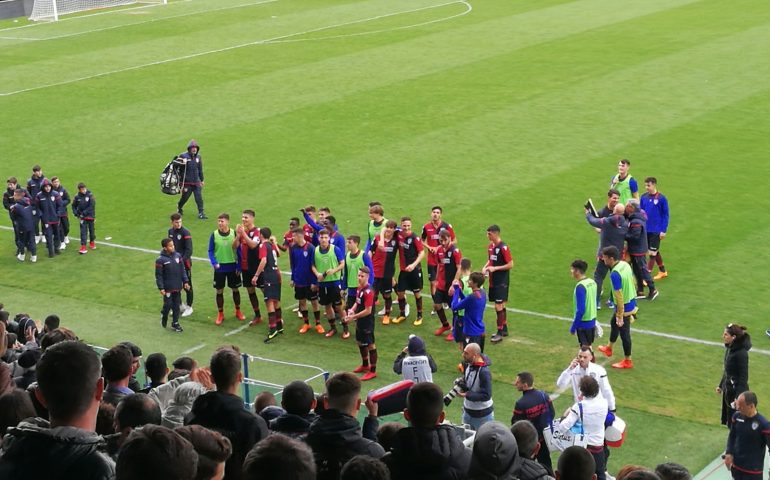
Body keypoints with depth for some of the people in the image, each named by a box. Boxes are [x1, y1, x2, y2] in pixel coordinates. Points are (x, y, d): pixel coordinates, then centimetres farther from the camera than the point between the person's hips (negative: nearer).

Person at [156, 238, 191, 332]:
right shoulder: (160, 260, -12)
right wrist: (161, 288, -13)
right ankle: (164, 316, 30)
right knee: (168, 305, 0)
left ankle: (175, 323, 20)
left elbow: (183, 270, 9)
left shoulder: (178, 256, 2)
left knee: (177, 306, 9)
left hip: (178, 287, 5)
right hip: (167, 288, -4)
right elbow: (158, 275, -9)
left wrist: (185, 281, 5)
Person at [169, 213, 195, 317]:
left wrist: (182, 260, -23)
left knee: (187, 285, 5)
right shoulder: (170, 231, 5)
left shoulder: (185, 232, -14)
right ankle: (180, 305, 27)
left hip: (184, 262, -6)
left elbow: (189, 250, -18)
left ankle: (189, 307, 17)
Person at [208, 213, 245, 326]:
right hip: (220, 268, 0)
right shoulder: (214, 234, -6)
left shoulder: (234, 233, -6)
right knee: (219, 291, 5)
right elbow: (210, 251, 0)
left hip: (233, 267, 0)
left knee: (235, 289, 11)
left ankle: (238, 311, 29)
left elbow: (239, 250, -1)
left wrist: (239, 267, -4)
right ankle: (220, 314, 19)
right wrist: (214, 263, -16)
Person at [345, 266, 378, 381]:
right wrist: (352, 310, -2)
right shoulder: (359, 288, 4)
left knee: (370, 345, 0)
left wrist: (354, 317, -20)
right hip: (360, 321, 10)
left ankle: (373, 371, 10)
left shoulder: (368, 291, -23)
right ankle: (365, 365, 42)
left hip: (367, 323, -10)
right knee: (360, 342, 23)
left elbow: (368, 310, -24)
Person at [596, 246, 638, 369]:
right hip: (631, 302, 9)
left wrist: (620, 316, -20)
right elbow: (632, 282, 10)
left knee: (624, 333, 7)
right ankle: (609, 348, 50)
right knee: (613, 323, 29)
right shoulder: (625, 265, -3)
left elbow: (619, 297, -27)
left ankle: (627, 361, 22)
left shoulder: (615, 274, -29)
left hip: (625, 307, -9)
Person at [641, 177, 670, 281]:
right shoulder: (644, 197, 1)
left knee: (652, 253, -4)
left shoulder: (661, 198, -11)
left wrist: (663, 230, -11)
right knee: (655, 251, 18)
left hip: (656, 231, -5)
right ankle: (663, 271, 34)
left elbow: (665, 215, -7)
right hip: (645, 229, 5)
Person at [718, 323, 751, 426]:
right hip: (728, 389, 9)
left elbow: (743, 377, -20)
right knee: (727, 420, 16)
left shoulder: (741, 353, -22)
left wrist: (738, 397, -21)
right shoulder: (729, 348, 3)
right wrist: (721, 385, 21)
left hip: (737, 390, -9)